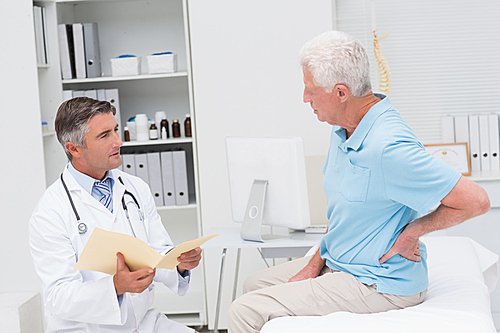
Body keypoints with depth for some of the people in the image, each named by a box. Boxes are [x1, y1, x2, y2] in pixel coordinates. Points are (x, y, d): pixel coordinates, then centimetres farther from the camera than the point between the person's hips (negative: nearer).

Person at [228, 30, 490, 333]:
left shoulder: (388, 148, -29)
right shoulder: (343, 131, 3)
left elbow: (476, 200, -28)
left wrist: (413, 231, -17)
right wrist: (315, 264, 6)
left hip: (380, 285, -10)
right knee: (254, 285, 22)